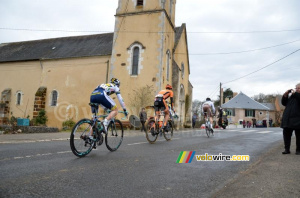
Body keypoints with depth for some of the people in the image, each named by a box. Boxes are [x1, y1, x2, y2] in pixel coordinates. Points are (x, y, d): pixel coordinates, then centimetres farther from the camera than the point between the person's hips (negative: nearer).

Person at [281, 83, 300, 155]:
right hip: (288, 118, 4)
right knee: (286, 134, 3)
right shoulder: (291, 95, 18)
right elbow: (284, 103, 15)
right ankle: (287, 149, 10)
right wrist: (285, 95, 3)